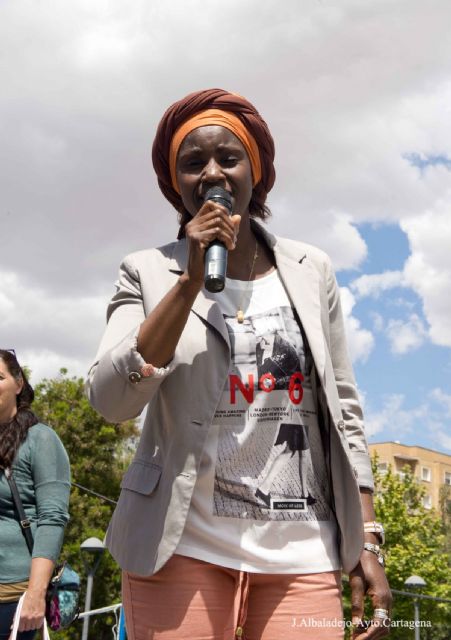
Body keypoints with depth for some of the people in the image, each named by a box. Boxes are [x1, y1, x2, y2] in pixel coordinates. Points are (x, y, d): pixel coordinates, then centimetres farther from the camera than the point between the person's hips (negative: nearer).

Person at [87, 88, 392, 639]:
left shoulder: (311, 271, 7)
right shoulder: (148, 274, 1)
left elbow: (343, 409, 9)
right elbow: (110, 400, -10)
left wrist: (366, 540, 5)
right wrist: (191, 280, -15)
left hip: (302, 552, 2)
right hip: (183, 547, -1)